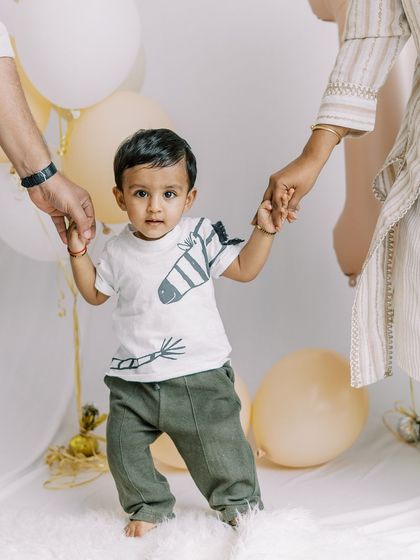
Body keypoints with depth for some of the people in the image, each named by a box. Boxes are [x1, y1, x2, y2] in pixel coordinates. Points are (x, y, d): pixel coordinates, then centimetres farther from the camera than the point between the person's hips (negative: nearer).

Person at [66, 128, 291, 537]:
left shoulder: (200, 237, -7)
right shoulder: (118, 251, 0)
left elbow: (244, 269, 2)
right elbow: (96, 294, 16)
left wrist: (264, 230, -10)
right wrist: (77, 250, 5)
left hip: (199, 376, -2)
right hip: (133, 380, 3)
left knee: (218, 449, 5)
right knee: (124, 449, 8)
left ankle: (241, 504, 31)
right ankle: (149, 507, 32)